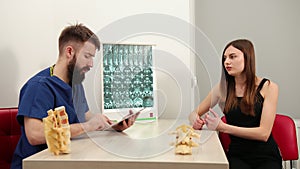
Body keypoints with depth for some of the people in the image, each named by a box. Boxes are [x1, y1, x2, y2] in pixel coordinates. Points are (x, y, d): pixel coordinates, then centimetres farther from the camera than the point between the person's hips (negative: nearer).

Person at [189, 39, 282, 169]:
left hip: (266, 157, 0)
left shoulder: (268, 87, -2)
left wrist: (223, 127, -19)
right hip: (237, 155, 1)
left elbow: (263, 133, -10)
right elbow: (194, 114, 13)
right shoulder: (223, 88, 4)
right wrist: (196, 120, -12)